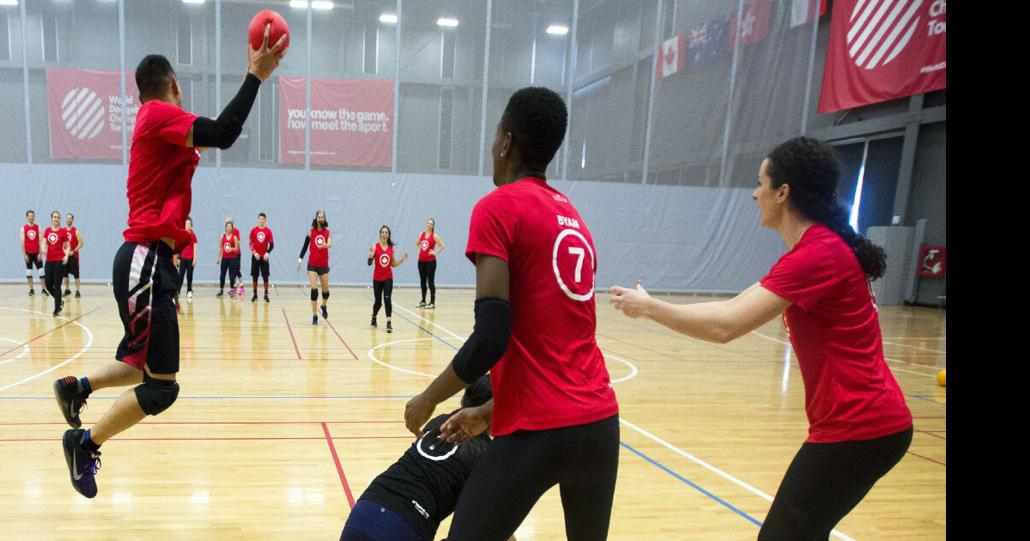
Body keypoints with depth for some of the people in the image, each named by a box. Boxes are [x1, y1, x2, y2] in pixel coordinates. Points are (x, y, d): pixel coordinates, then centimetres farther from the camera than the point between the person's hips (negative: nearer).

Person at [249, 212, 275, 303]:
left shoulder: (268, 231, 0)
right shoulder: (253, 230, 3)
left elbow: (272, 244, -1)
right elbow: (250, 243, 3)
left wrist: (267, 253, -16)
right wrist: (254, 252, -11)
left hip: (264, 257, -1)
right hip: (255, 256, 1)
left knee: (265, 276, -1)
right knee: (254, 276, 4)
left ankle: (266, 295, 4)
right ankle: (255, 294, 14)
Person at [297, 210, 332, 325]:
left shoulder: (328, 232, -1)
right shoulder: (311, 231, 0)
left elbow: (330, 244, -18)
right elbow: (305, 246, 6)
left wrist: (326, 245, -40)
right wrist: (300, 259, 1)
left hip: (324, 265, 1)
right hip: (312, 265, -1)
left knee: (325, 290, 10)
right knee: (314, 289, -12)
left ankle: (324, 306, 42)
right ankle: (314, 316, -6)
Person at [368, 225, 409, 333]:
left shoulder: (391, 248, 3)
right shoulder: (375, 246, -6)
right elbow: (369, 263, -13)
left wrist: (402, 259, -2)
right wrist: (371, 255, -31)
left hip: (388, 278, 1)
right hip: (377, 278, -1)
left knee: (387, 299, -13)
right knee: (378, 301, 8)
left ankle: (389, 323, -15)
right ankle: (374, 317, 37)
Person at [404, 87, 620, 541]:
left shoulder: (499, 208, -7)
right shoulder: (574, 219, 15)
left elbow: (492, 338, -16)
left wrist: (428, 399, 0)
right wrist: (484, 413, 23)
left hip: (540, 430, -7)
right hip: (601, 419, 8)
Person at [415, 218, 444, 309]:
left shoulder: (434, 236, -7)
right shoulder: (422, 234, 9)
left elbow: (442, 246, -11)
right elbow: (417, 243, 26)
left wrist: (435, 253, -12)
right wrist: (419, 250, 12)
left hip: (430, 261, -6)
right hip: (421, 261, 6)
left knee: (430, 281, -5)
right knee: (422, 281, 11)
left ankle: (432, 302, -1)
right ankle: (423, 301, 20)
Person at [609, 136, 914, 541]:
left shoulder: (818, 253, -21)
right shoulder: (820, 248, 12)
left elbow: (725, 326, -25)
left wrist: (648, 307, -14)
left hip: (858, 428, -10)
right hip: (864, 421, 10)